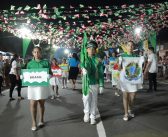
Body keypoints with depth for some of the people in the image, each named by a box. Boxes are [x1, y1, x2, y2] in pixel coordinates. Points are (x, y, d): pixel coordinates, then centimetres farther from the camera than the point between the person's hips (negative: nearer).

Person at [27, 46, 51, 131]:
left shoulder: (46, 62, 3)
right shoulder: (30, 63, 7)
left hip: (43, 85, 0)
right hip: (32, 85, 1)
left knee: (41, 103, 11)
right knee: (33, 104, -3)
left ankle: (41, 120, 28)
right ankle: (34, 123, 9)